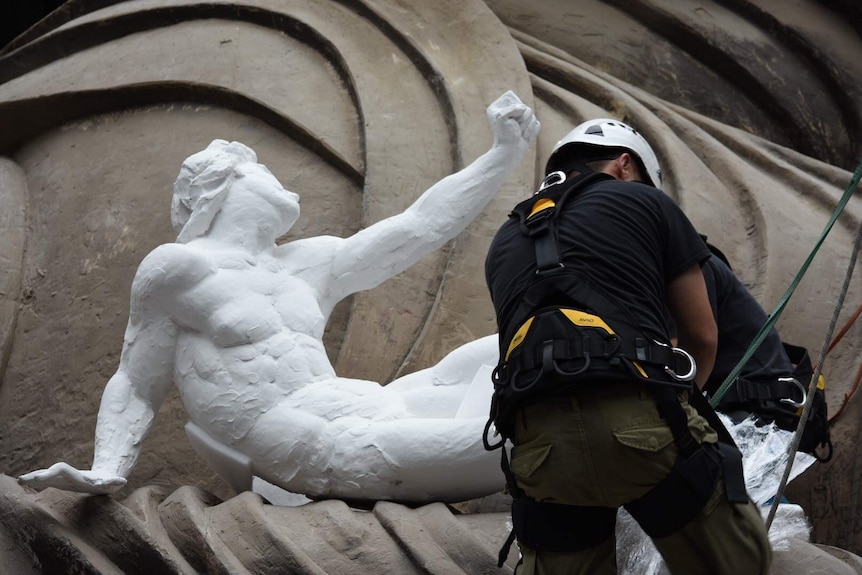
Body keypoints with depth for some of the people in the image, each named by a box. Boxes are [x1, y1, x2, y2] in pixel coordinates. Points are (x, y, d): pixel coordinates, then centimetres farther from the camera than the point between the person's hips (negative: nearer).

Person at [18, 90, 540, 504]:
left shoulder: (310, 265, 22)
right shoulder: (176, 267, 5)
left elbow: (421, 226, 23)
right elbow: (136, 386, 8)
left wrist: (505, 153, 21)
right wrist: (108, 470, -8)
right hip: (326, 450, -8)